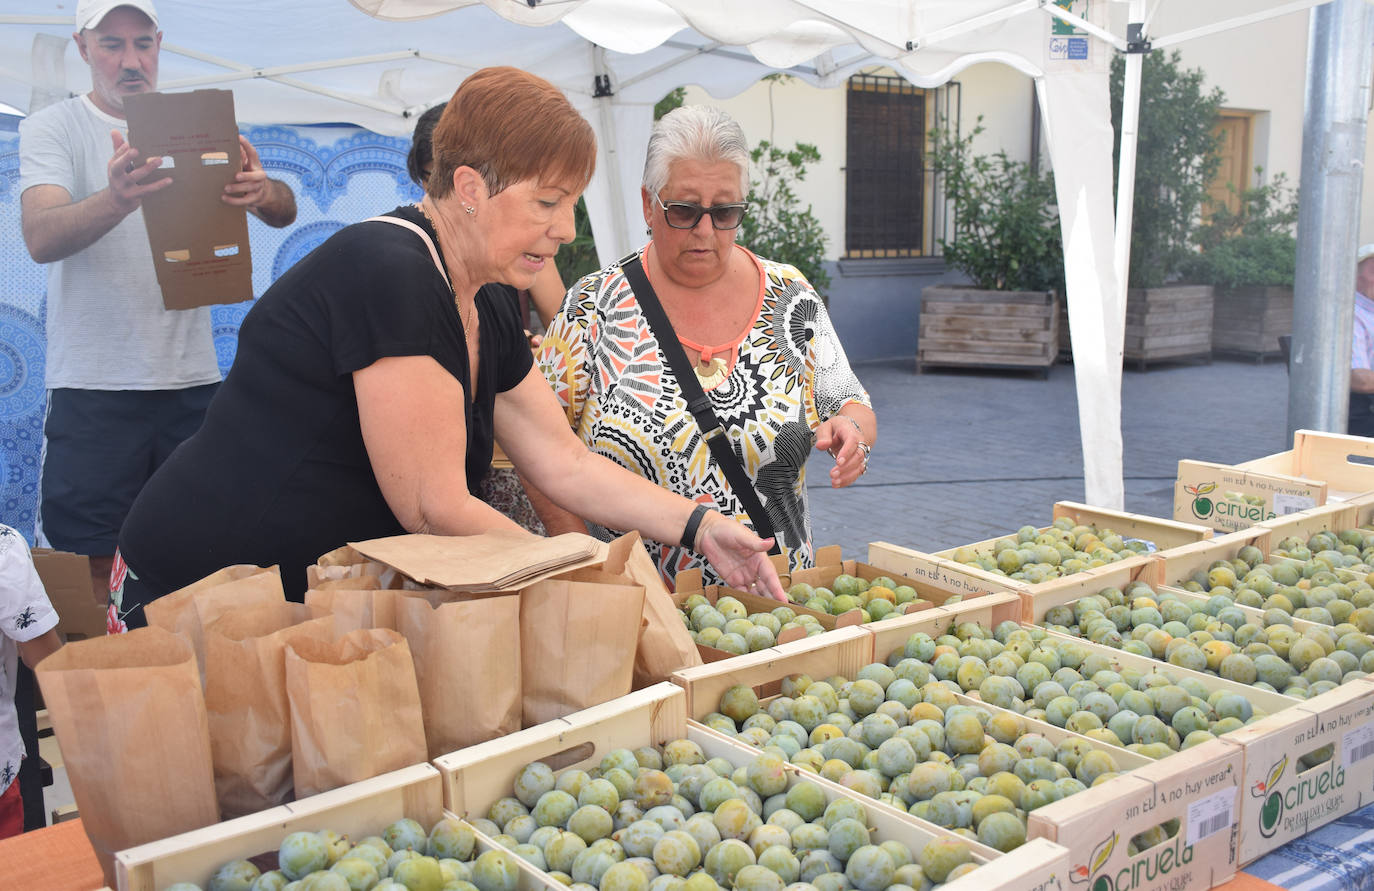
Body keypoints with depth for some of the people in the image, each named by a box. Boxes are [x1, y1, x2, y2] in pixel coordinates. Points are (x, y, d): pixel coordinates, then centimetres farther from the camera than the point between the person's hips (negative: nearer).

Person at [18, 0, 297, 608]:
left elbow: (284, 213, 0)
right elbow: (41, 238, -16)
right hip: (93, 386, -3)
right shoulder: (52, 128, 0)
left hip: (194, 381, 3)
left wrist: (261, 191, -25)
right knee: (87, 565, -1)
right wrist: (118, 199, -37)